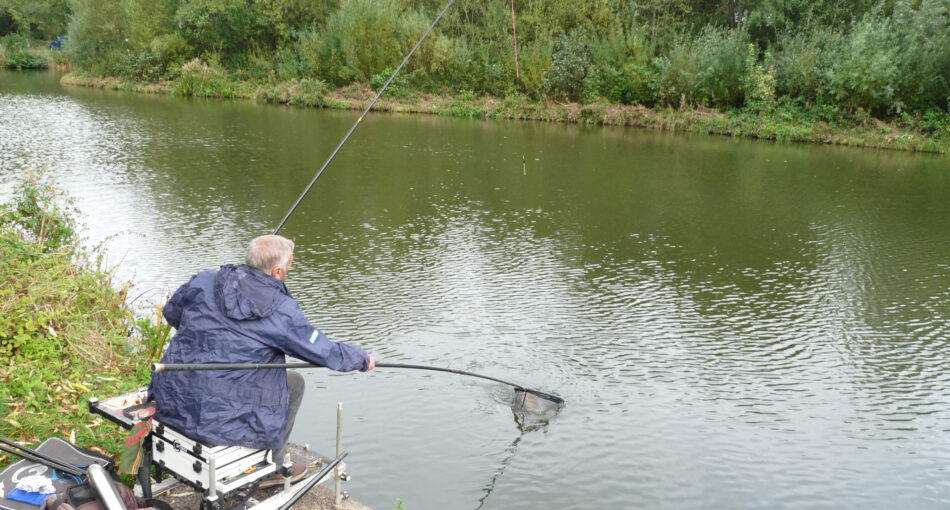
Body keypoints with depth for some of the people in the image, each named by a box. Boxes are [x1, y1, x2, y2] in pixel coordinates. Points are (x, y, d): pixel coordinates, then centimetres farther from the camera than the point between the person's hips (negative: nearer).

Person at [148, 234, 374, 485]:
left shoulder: (204, 281, 1)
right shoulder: (281, 310, -11)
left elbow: (171, 314, 20)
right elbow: (327, 353, -4)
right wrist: (363, 359, 16)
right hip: (222, 416, -6)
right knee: (294, 382, 16)